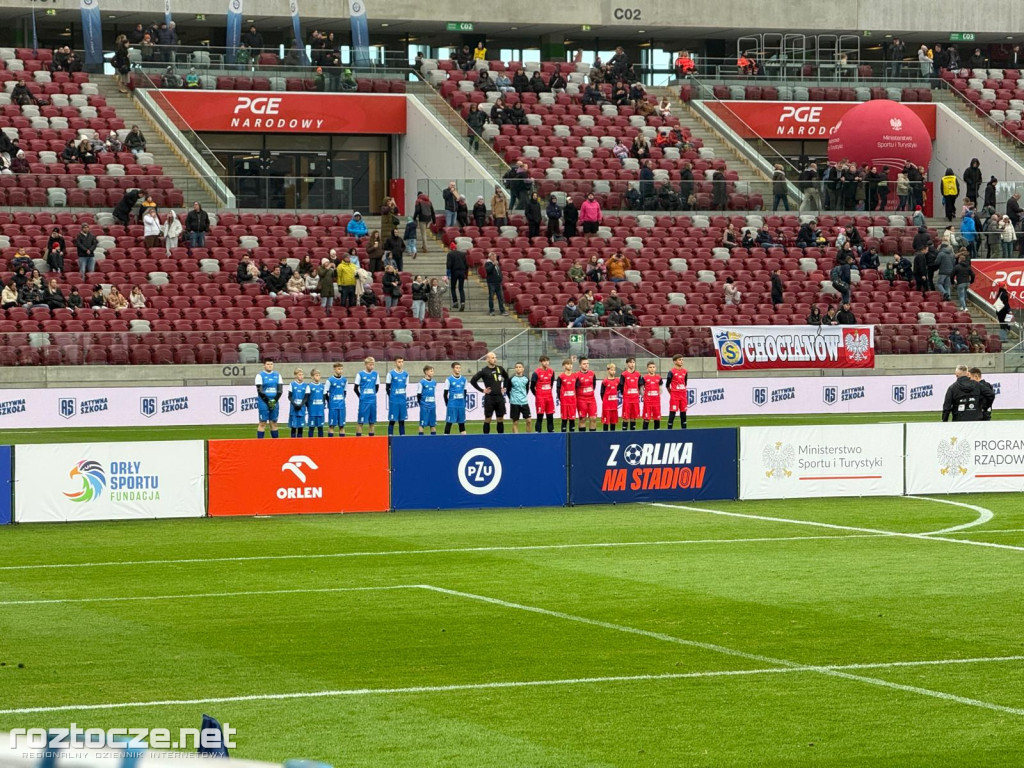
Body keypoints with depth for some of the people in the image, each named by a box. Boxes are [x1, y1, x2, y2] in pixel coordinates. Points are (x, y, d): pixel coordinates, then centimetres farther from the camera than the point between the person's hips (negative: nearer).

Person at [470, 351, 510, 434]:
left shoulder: (500, 369, 8)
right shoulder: (484, 371, -6)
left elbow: (506, 377, 27)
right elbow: (473, 381, -6)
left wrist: (505, 388, 15)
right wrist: (482, 390, -6)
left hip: (499, 397, 4)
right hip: (489, 398, -4)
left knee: (500, 418, 6)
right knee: (488, 419, 0)